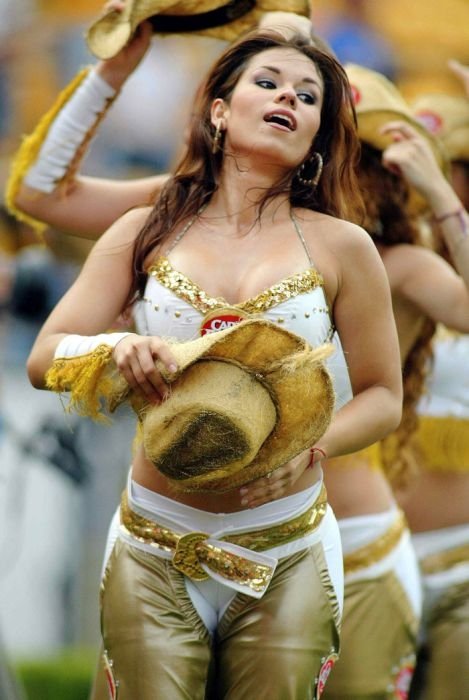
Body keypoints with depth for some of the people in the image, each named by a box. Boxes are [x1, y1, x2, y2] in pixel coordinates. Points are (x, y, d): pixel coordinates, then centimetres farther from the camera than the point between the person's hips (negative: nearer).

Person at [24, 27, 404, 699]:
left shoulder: (340, 247, 0)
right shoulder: (147, 233, 3)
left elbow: (382, 397, 5)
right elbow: (45, 357, 1)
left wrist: (310, 447, -16)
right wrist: (116, 350, -22)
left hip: (287, 560, 0)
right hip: (155, 557, 0)